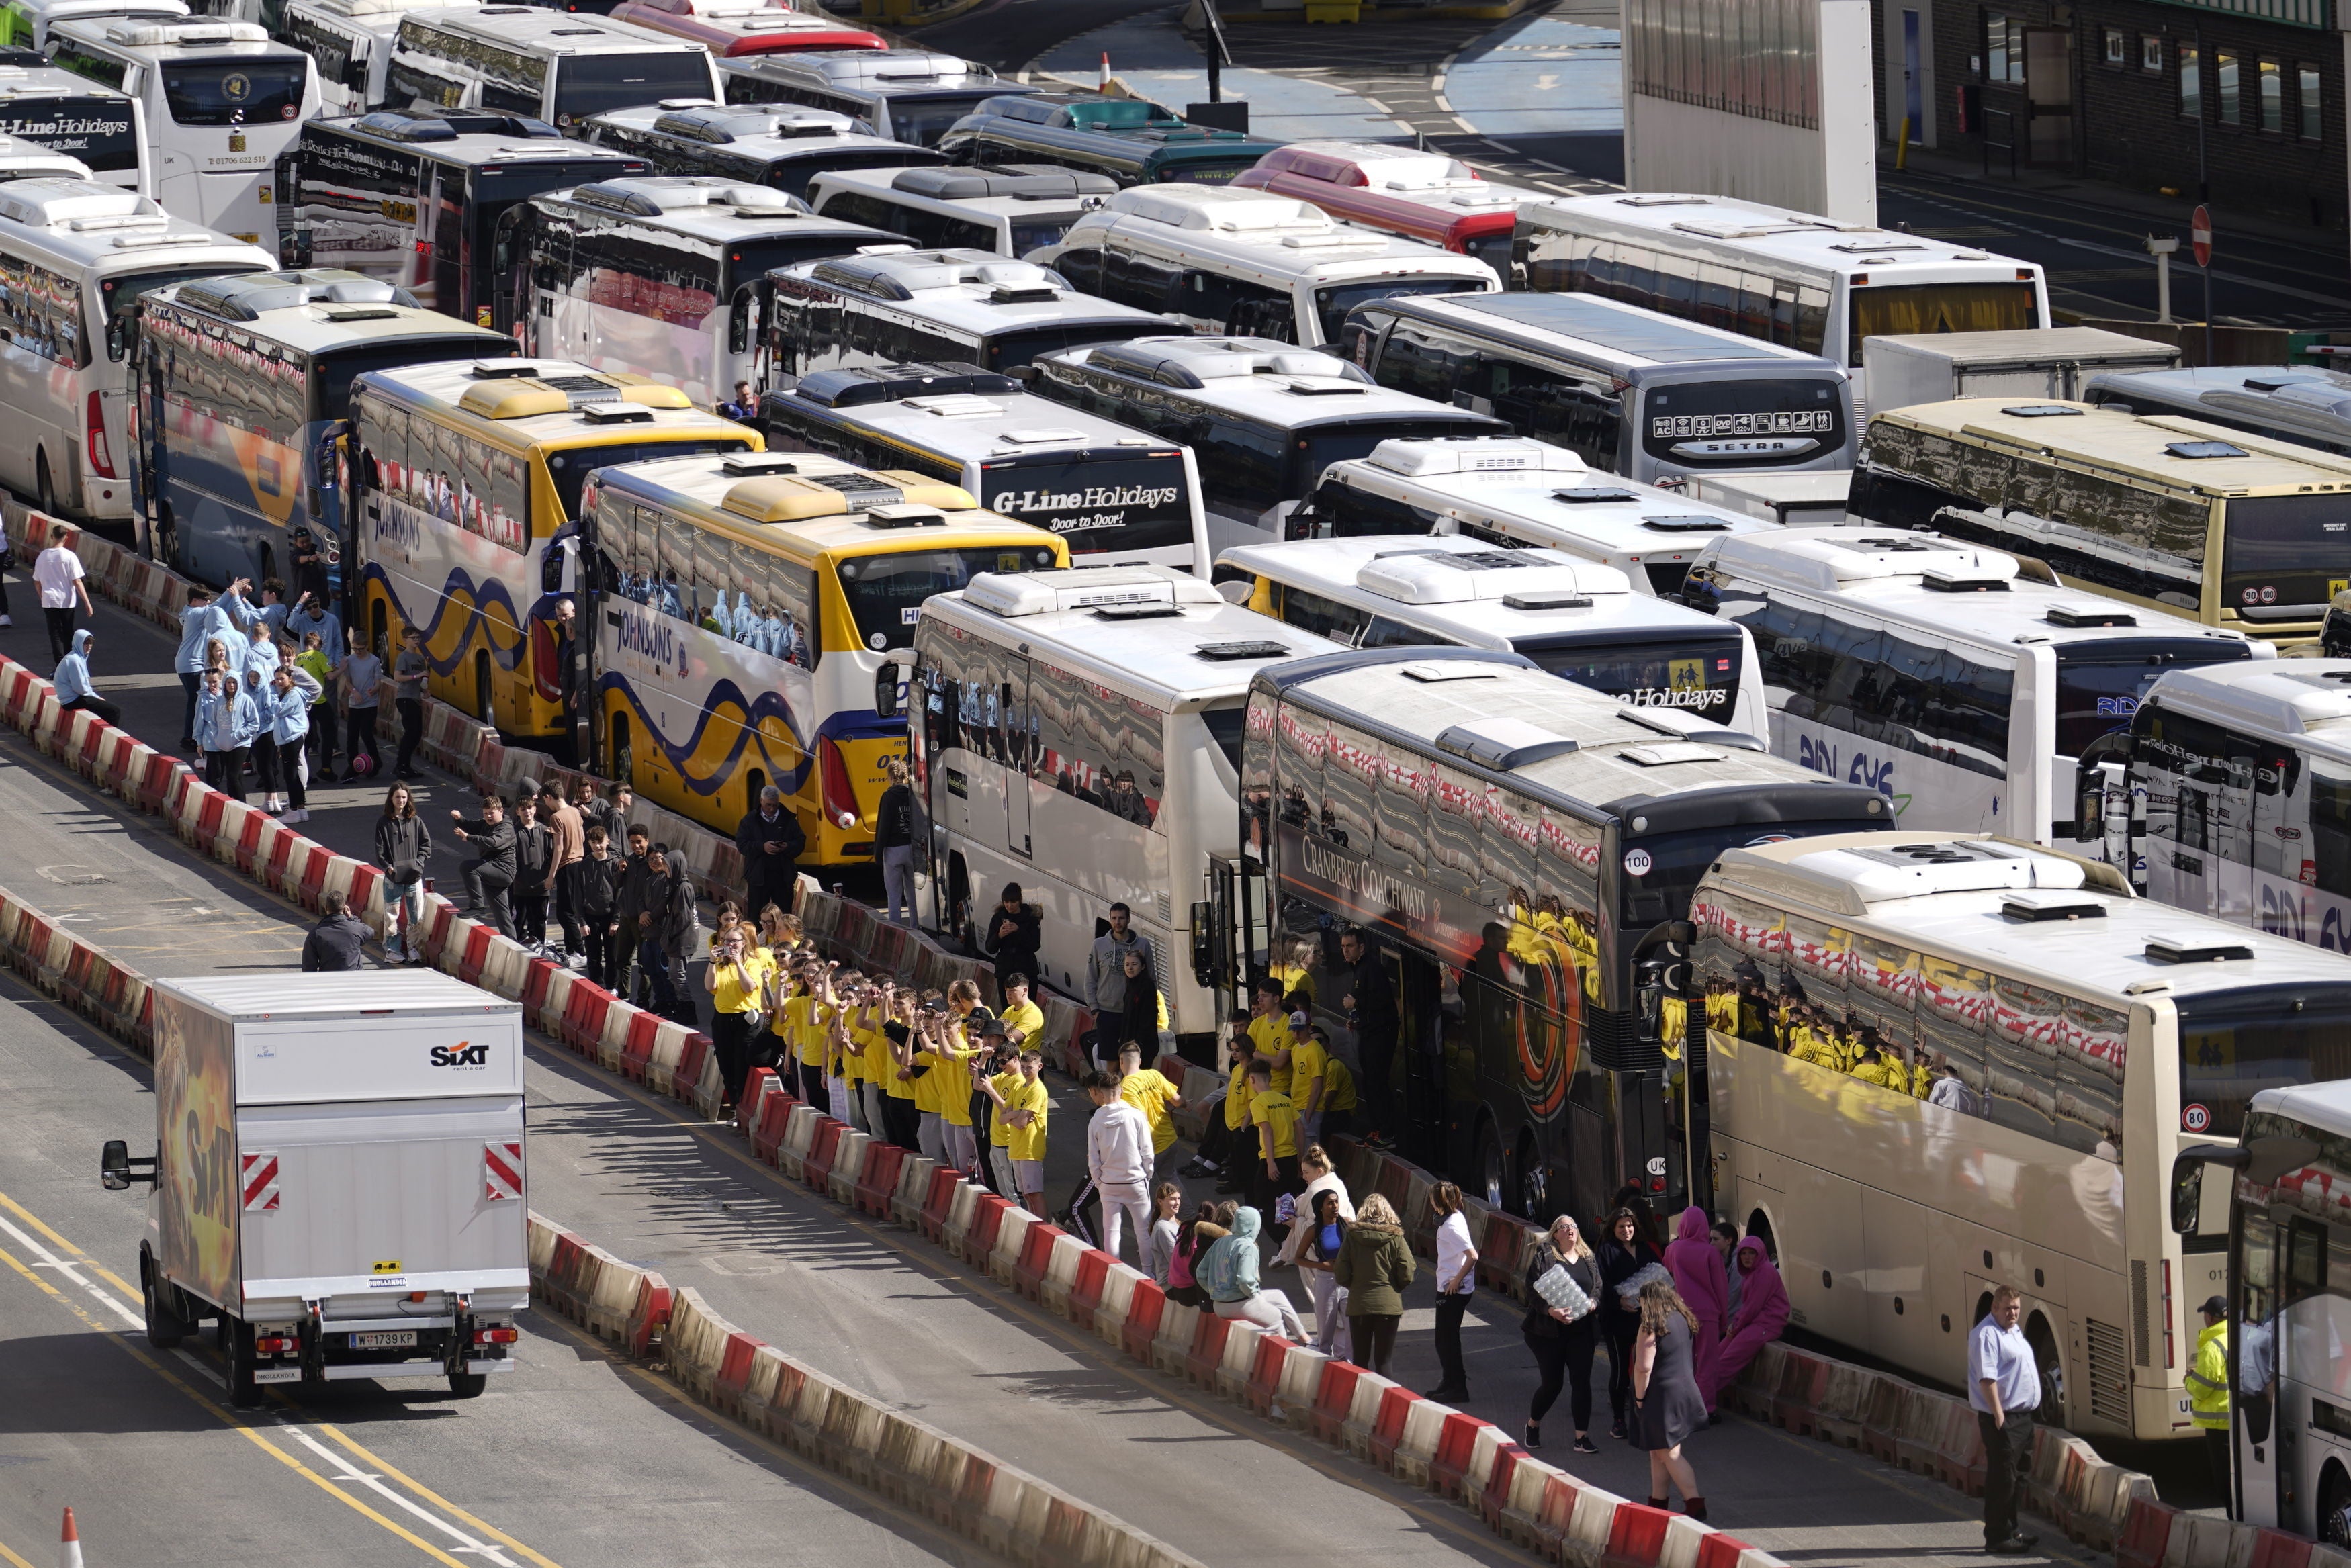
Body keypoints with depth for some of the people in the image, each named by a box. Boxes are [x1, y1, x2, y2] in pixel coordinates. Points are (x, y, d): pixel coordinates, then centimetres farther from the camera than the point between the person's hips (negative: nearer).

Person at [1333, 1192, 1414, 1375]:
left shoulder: (1352, 1236, -3)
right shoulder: (1395, 1238, -5)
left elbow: (1341, 1277, -4)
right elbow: (1407, 1276, -6)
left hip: (1359, 1305, 1)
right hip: (1389, 1304, -1)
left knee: (1360, 1360, 10)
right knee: (1383, 1361, 3)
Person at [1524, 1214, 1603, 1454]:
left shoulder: (1589, 1258, 10)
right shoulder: (1544, 1257, -3)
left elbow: (1598, 1289, 12)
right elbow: (1534, 1290, -10)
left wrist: (1592, 1303, -10)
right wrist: (1551, 1310, -24)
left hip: (1581, 1330, 3)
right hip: (1549, 1331, -3)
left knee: (1582, 1382, -3)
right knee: (1552, 1383, 1)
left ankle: (1582, 1437, 2)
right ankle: (1533, 1425, 27)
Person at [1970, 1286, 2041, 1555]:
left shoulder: (2014, 1332, 16)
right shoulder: (1986, 1335, -15)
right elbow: (1987, 1378, -21)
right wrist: (1998, 1416, -25)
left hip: (2022, 1416, 10)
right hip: (2003, 1418, -10)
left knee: (2017, 1476, 17)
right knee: (2002, 1479, -8)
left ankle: (2011, 1530, 27)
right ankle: (1997, 1538, -5)